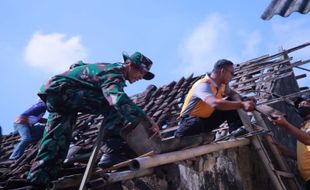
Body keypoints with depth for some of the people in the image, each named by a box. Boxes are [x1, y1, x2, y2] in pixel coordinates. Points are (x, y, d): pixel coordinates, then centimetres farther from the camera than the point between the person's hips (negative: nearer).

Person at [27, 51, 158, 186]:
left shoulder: (110, 68, 19)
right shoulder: (114, 73, -13)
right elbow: (119, 100, -31)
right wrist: (144, 119, -31)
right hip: (63, 89, -11)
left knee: (57, 139, 12)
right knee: (115, 107, -17)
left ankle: (37, 178, 12)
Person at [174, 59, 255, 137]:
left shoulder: (221, 84, -3)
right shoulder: (203, 85, -29)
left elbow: (233, 94, 15)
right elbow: (215, 103, -48)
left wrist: (240, 102, -12)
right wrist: (242, 104, -52)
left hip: (207, 118, 7)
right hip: (191, 120, -7)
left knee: (232, 104, -6)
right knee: (195, 124, -43)